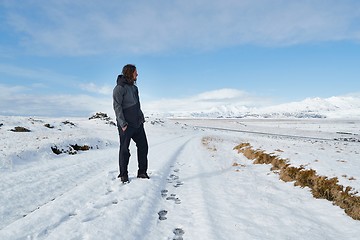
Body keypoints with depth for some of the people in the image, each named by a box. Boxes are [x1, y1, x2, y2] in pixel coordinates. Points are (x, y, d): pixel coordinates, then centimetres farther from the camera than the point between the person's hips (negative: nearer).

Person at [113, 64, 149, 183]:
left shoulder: (133, 87, 15)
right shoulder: (119, 88, -11)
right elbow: (117, 107, -15)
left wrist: (142, 118, 18)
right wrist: (123, 124, -20)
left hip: (138, 124, 8)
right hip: (126, 125, -8)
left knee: (143, 146, 8)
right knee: (124, 150, 4)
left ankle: (142, 172, 20)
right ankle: (123, 175, 18)